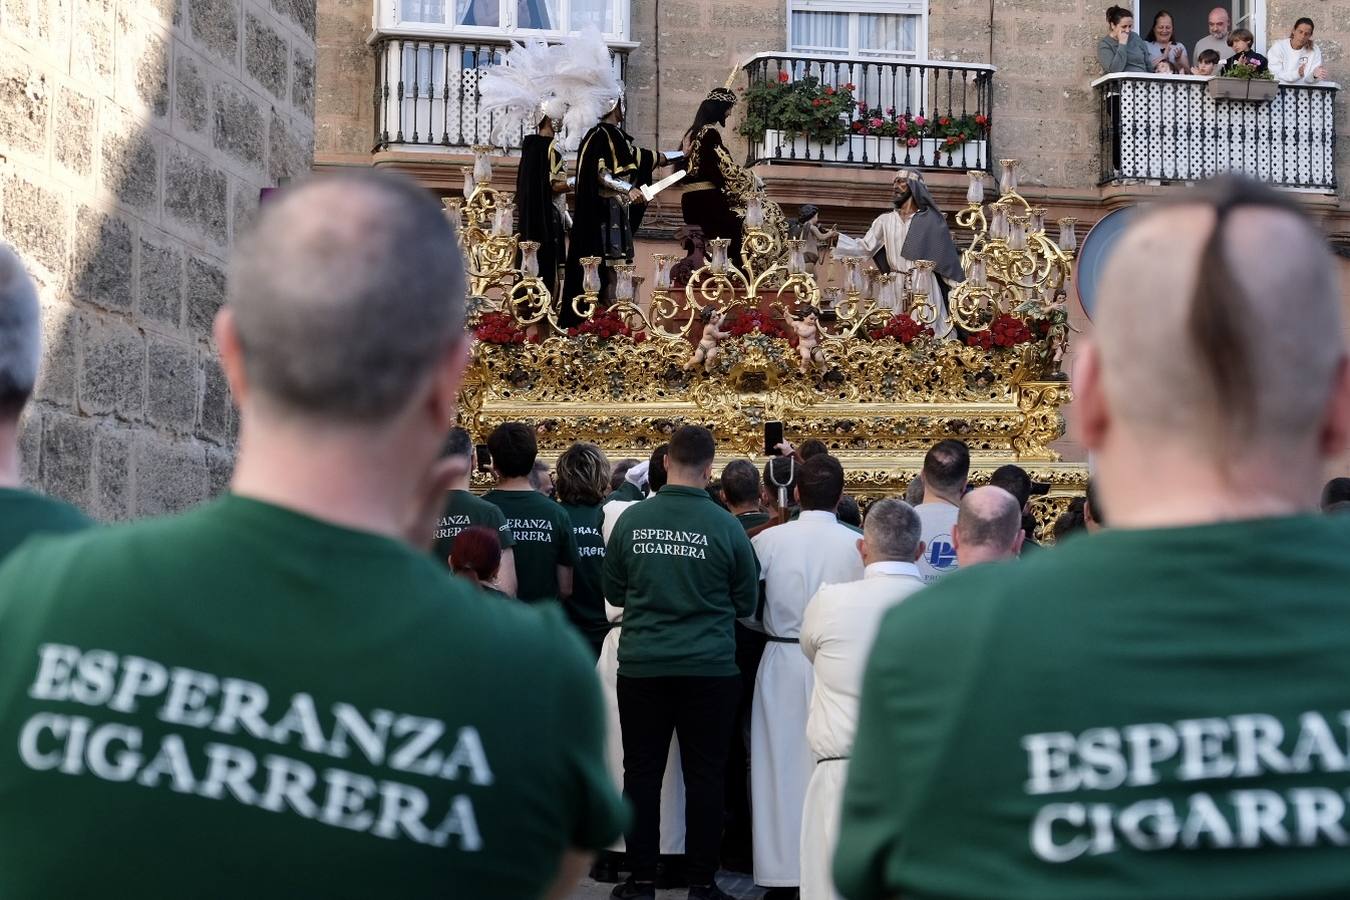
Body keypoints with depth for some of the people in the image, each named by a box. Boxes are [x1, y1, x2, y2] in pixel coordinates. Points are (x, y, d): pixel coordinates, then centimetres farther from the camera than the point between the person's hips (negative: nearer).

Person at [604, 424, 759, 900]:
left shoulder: (631, 520, -5)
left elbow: (614, 592, 7)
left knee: (642, 773, 10)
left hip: (641, 666, 1)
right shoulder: (726, 526, -9)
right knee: (704, 776, 7)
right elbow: (747, 602, 2)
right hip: (710, 669, -1)